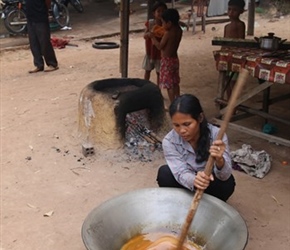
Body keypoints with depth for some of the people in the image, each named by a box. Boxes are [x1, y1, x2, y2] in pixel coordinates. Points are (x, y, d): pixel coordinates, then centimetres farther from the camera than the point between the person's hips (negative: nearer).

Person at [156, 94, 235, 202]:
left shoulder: (216, 135, -28)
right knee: (164, 172, -27)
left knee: (227, 182, -31)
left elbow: (225, 176, -34)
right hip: (186, 184, 1)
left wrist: (219, 160, -59)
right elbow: (181, 174, -31)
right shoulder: (169, 141, -24)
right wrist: (194, 180, -56)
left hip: (209, 185, 0)